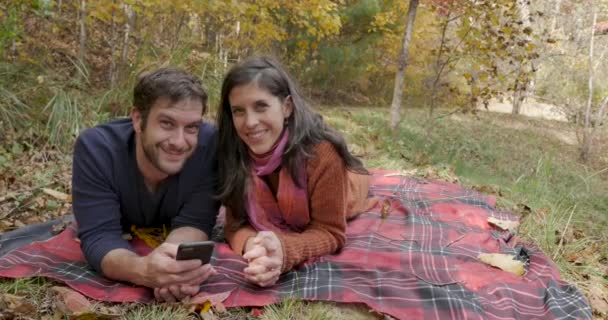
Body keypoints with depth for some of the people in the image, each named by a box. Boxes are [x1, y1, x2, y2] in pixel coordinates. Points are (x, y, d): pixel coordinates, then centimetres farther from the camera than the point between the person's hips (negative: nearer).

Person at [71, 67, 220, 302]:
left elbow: (193, 223, -28)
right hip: (120, 247, 0)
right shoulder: (95, 148, -30)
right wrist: (142, 270, -57)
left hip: (170, 243, 1)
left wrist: (173, 264, -51)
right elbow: (99, 236, -35)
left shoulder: (210, 144, -29)